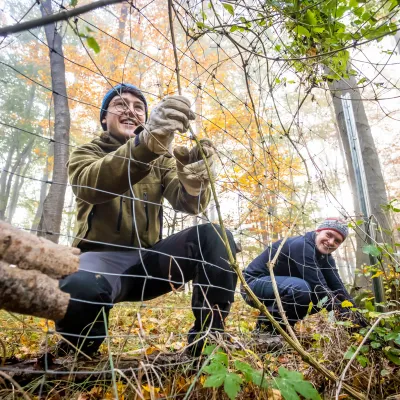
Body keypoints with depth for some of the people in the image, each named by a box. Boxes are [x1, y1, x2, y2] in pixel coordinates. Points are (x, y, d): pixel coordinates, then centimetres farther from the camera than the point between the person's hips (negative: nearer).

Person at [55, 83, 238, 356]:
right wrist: (146, 141, -42)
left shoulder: (160, 158, 11)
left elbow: (188, 204, -7)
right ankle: (78, 357, -3)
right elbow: (90, 186, -23)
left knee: (215, 237, -20)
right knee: (80, 289, -36)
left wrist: (194, 179, -33)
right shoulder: (86, 153, 4)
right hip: (102, 257, -2)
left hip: (148, 258, 3)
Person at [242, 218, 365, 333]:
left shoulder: (325, 257, 3)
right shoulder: (301, 246, -26)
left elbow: (338, 288, 0)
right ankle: (267, 325, -11)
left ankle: (280, 324, 8)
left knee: (325, 297, 2)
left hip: (279, 286, 9)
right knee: (301, 288, -34)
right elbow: (318, 287, -29)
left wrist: (357, 316, -10)